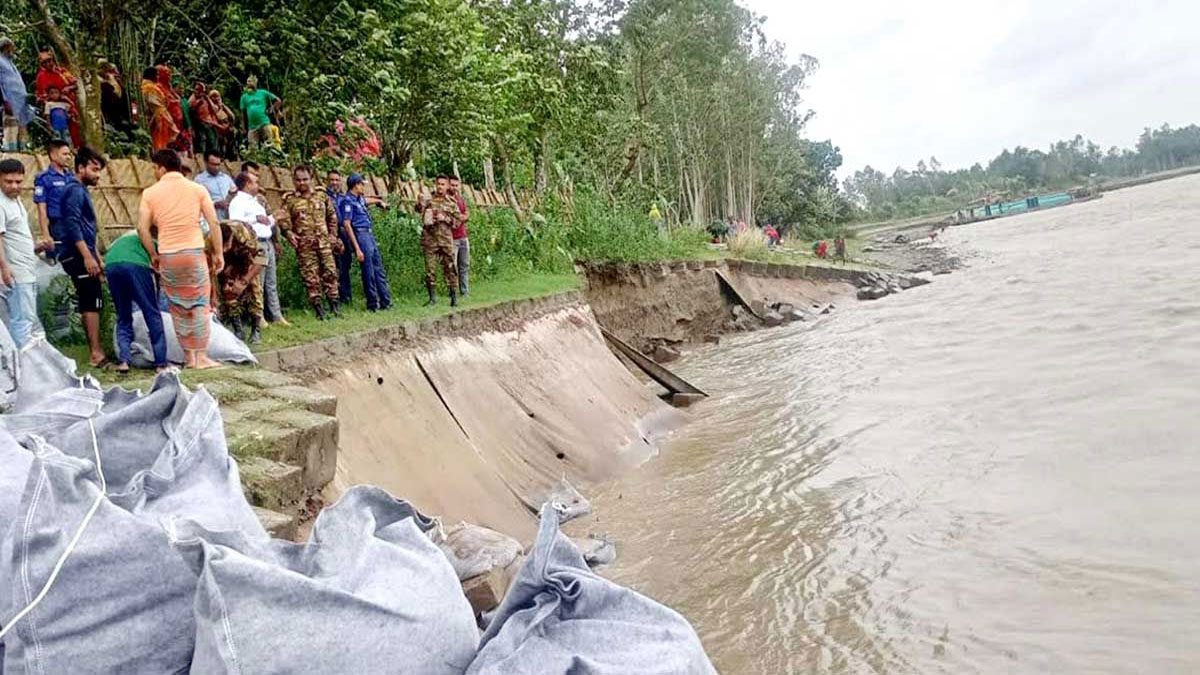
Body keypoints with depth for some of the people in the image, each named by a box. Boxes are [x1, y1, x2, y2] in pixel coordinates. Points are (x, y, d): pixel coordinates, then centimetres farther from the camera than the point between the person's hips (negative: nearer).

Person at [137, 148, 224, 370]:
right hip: (194, 252, -1)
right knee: (199, 305, 4)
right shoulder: (197, 189, 3)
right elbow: (214, 223, -3)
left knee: (178, 308, 10)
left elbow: (142, 228, -1)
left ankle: (188, 357, 13)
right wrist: (218, 253, 3)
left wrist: (153, 255, 11)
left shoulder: (150, 193, 5)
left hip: (167, 256, 1)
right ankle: (201, 357, 1)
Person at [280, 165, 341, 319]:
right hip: (304, 245, -2)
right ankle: (318, 309, 5)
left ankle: (333, 306, 5)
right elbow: (284, 221, 0)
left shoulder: (322, 195, 11)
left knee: (330, 272, -3)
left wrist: (333, 234, 9)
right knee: (311, 277, -1)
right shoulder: (289, 200, 3)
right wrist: (290, 234, -16)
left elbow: (332, 216, 17)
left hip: (324, 242, 2)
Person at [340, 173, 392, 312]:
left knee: (379, 270, 10)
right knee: (369, 273, -3)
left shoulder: (360, 199, 14)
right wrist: (357, 248, -20)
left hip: (369, 234, 9)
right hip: (360, 235, -9)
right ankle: (372, 304, 5)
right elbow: (347, 225, -17)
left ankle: (385, 301, 16)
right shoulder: (348, 201, -11)